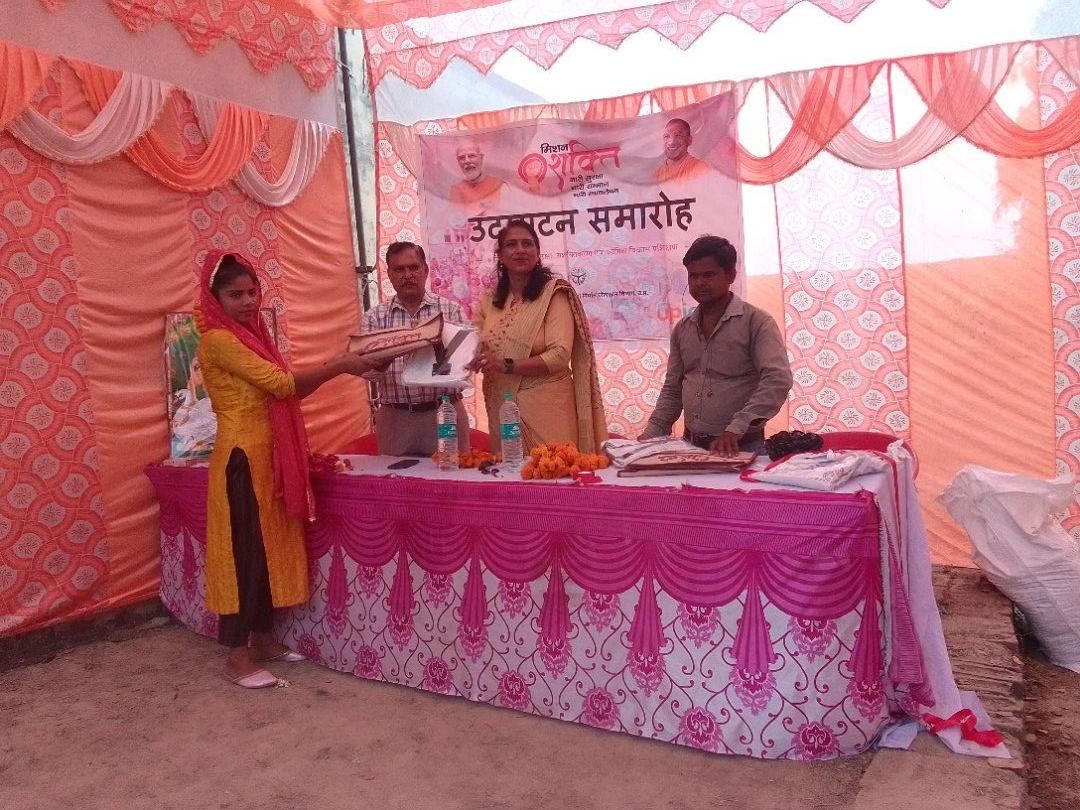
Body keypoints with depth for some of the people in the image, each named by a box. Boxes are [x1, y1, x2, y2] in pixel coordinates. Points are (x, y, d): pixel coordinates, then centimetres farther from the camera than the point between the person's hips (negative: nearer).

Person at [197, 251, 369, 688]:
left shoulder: (250, 333, 15)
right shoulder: (218, 339, -12)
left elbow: (283, 391, 12)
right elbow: (280, 383, -19)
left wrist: (329, 368, 1)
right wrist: (338, 367, -15)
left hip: (268, 455, 9)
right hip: (242, 457, -9)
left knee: (269, 546, 13)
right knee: (244, 550, -3)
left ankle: (262, 638, 26)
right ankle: (237, 655, 7)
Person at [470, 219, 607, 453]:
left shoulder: (553, 293, -5)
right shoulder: (489, 300, 11)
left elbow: (560, 355, -15)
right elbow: (476, 349, 15)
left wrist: (506, 365, -21)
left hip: (546, 406, -4)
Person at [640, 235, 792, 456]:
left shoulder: (756, 321, -3)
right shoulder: (682, 329, 14)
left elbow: (778, 380, -15)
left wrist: (736, 428, -25)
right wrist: (653, 434, 5)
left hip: (741, 447, -4)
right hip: (691, 446, 4)